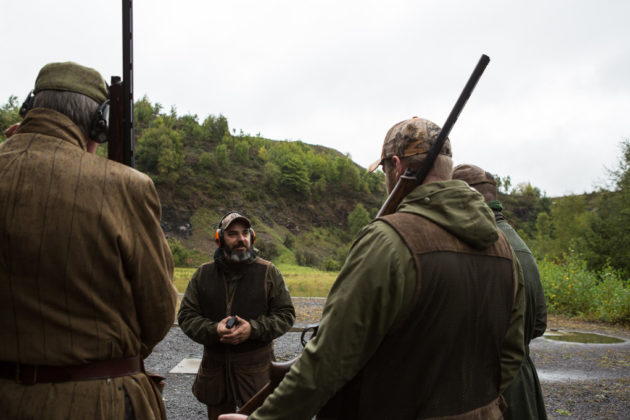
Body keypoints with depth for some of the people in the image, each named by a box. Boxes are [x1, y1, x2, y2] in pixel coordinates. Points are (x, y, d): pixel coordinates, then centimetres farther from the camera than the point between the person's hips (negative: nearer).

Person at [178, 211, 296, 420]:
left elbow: (286, 314, -1)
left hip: (256, 366, -2)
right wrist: (213, 330, -16)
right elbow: (186, 315, 4)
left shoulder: (268, 272, -1)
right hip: (215, 367, 3)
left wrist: (254, 329, -17)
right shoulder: (203, 274, 5)